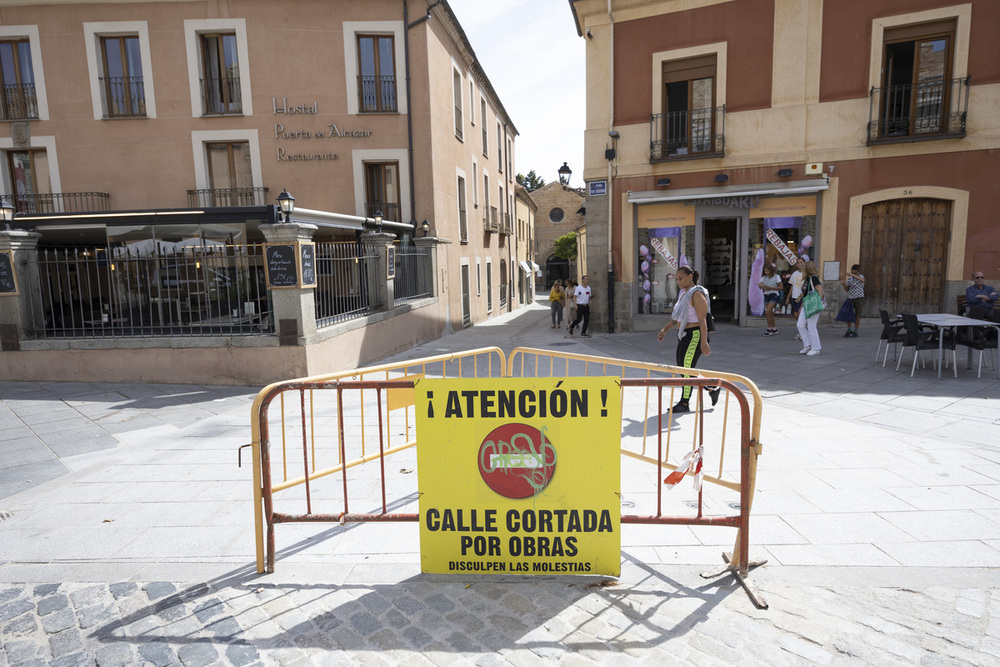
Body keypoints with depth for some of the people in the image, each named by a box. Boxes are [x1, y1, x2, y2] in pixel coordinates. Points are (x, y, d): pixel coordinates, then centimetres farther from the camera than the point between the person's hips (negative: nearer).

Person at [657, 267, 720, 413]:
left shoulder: (697, 294, -14)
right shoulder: (683, 293, 13)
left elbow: (702, 320, -19)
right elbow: (677, 316, 21)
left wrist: (704, 342, -22)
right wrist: (665, 329, 12)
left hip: (695, 336, -10)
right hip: (684, 336, 10)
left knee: (686, 369, -5)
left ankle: (684, 404, 5)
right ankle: (713, 389, 27)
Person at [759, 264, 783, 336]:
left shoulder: (776, 277, -5)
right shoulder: (764, 277, 10)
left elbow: (780, 287, -7)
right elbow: (760, 286, 5)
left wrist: (770, 288, -17)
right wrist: (761, 286, -20)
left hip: (774, 295, -6)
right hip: (766, 295, 6)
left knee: (768, 312, -16)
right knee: (770, 313, 9)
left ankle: (769, 329, -6)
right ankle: (774, 329, 19)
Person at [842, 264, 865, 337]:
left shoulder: (860, 276, -5)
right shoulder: (850, 278, 7)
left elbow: (862, 280, -31)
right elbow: (847, 289, 11)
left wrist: (853, 275, -41)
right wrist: (844, 284, -10)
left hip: (859, 298, -3)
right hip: (850, 298, 4)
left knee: (857, 315, 2)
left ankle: (855, 331, 13)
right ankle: (849, 330, 15)